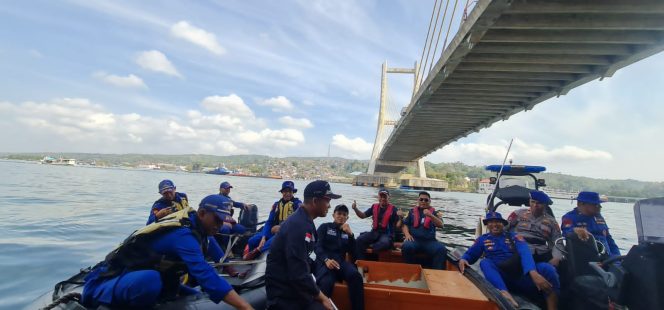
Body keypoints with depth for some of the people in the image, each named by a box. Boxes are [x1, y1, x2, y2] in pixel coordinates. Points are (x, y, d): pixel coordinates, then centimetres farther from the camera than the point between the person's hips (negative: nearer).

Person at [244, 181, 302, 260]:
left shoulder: (297, 204, -1)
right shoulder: (277, 204, 12)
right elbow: (269, 222, 8)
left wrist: (282, 227, -21)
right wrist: (263, 237, -8)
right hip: (275, 231, 6)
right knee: (252, 241, -12)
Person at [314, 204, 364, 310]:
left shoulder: (346, 232, 23)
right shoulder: (324, 227, 12)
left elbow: (353, 254, 11)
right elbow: (317, 246, -1)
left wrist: (350, 234, -3)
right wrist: (326, 260, -21)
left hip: (340, 261, 3)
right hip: (325, 261, -3)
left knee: (356, 276, -31)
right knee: (327, 283, -38)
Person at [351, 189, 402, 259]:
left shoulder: (393, 209, -4)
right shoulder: (374, 207, 8)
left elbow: (398, 226, -7)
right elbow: (363, 216, 12)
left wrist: (400, 217, -27)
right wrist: (355, 209, -3)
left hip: (386, 234, -4)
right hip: (375, 232, 4)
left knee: (385, 243, -38)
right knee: (359, 239, -19)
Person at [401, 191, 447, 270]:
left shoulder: (433, 212, 15)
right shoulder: (412, 211, 17)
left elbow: (441, 225, -2)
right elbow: (405, 224, 12)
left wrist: (430, 215, -19)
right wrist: (407, 234, -9)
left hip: (429, 241, 1)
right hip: (414, 239, 0)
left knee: (441, 249, -30)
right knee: (407, 247, -34)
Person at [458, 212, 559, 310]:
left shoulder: (514, 236, 10)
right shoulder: (483, 239, 14)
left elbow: (525, 253, -8)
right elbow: (470, 255, 14)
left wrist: (533, 273, -29)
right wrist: (463, 260, -13)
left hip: (523, 275, 1)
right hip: (501, 278, 0)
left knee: (546, 268, -25)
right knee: (485, 263, -29)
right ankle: (504, 293, -52)